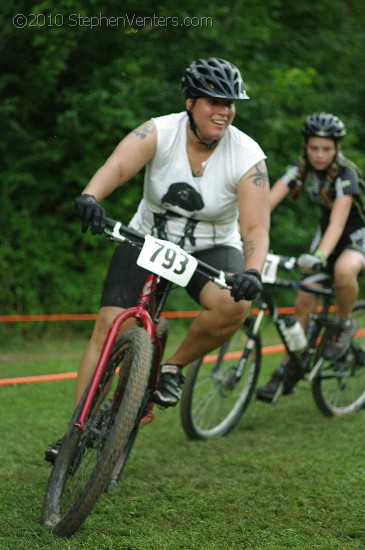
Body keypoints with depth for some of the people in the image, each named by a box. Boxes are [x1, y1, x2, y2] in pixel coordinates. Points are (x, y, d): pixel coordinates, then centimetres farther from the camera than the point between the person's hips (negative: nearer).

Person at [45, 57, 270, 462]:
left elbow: (256, 228, -24)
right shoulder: (160, 132, -17)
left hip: (211, 251, 0)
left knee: (235, 304, -31)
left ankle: (173, 368, -5)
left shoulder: (247, 156, -17)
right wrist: (90, 197, -58)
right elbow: (118, 165, -36)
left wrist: (253, 273, -45)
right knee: (107, 325, -14)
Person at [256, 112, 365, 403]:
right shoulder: (302, 168, -11)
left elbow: (338, 221, -40)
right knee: (304, 301, -5)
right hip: (327, 232, 5)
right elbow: (267, 201, -21)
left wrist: (320, 255, -57)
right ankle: (288, 372, 8)